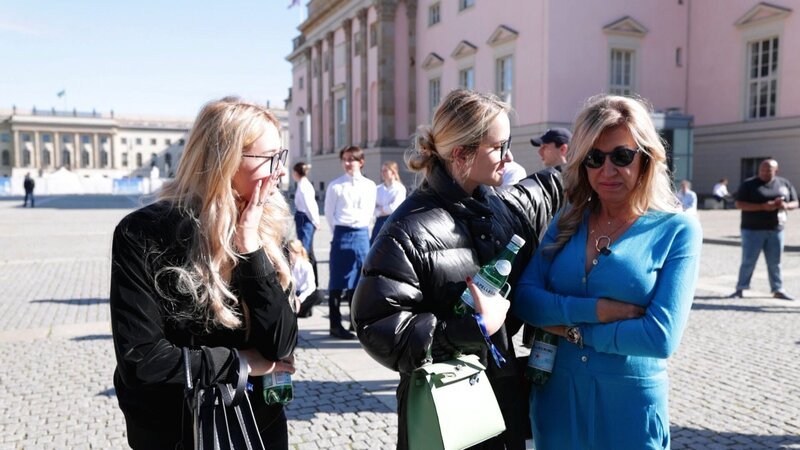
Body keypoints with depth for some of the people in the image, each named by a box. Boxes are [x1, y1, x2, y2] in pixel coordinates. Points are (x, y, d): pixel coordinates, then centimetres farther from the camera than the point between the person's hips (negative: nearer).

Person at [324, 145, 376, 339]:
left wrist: (361, 231, 6)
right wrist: (340, 232, 2)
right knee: (337, 282, 1)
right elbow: (329, 213, 2)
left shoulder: (369, 186, 7)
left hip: (362, 235, 3)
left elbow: (369, 212, 13)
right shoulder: (335, 185, -2)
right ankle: (335, 324, 9)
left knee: (359, 280, 10)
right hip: (342, 235, -3)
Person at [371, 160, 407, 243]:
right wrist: (386, 209, -12)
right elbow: (372, 207, 3)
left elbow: (394, 207, -14)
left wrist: (381, 208, 0)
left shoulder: (400, 188, -6)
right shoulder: (378, 188, 9)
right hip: (380, 222, 5)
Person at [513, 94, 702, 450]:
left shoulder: (677, 230, -8)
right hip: (555, 399, 3)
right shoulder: (566, 222, 2)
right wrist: (601, 310, -19)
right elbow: (524, 299, -8)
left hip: (630, 406, -3)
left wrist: (571, 329, -13)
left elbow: (661, 337, -17)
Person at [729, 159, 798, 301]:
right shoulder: (749, 184, -3)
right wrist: (762, 206, -21)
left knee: (775, 262, 9)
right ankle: (740, 289, 5)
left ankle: (778, 290, 18)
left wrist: (786, 205, -11)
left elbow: (795, 203, 14)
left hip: (776, 230, 3)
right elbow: (739, 204, -10)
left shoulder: (785, 184, 9)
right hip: (753, 230, -3)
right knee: (748, 261, -2)